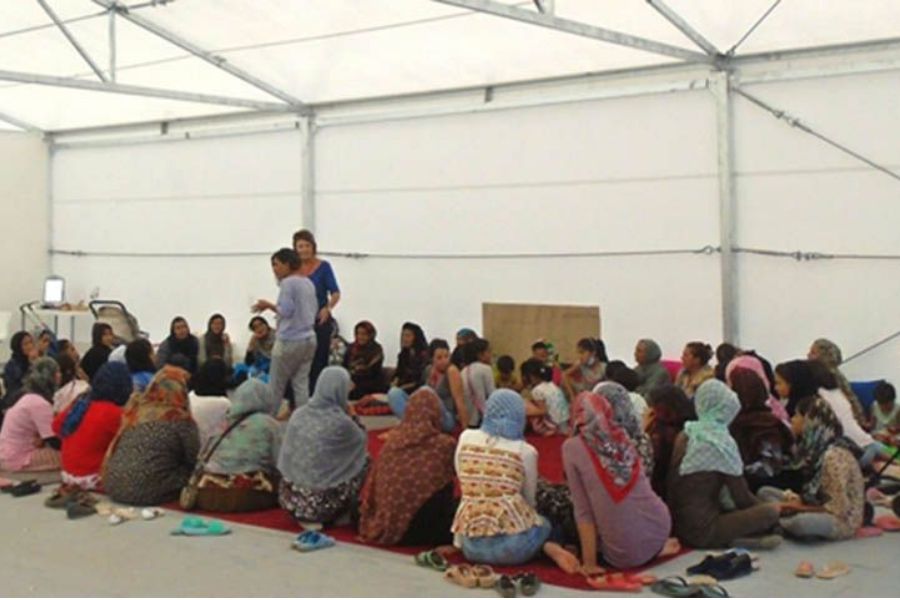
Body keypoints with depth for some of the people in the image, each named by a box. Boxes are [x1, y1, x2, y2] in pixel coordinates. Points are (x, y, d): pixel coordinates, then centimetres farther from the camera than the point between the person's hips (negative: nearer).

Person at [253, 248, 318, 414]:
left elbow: (286, 311, -17)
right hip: (309, 339, 7)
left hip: (289, 341, -7)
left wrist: (269, 305, -2)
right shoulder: (309, 283, 12)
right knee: (301, 383, 7)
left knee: (275, 386, 4)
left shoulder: (288, 283, -11)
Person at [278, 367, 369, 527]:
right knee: (363, 460, 13)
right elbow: (361, 441, 4)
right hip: (321, 503, -6)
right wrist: (352, 416, 14)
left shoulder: (298, 414, -1)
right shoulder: (340, 422, -16)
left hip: (290, 499, 6)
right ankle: (340, 515, 17)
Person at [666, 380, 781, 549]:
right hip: (703, 531, -8)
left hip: (678, 527, 8)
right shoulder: (723, 443, -13)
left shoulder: (684, 436, 7)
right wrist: (768, 507, 13)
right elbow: (742, 498, -8)